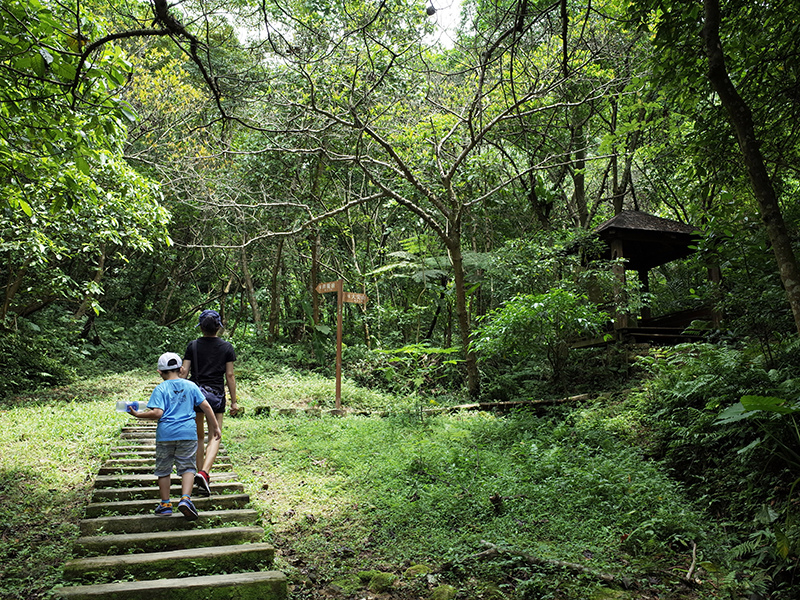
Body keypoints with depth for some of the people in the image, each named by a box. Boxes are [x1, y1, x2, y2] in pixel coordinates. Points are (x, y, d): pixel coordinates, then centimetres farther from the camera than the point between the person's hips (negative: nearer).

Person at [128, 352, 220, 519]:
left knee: (163, 469, 13)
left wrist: (137, 414, -2)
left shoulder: (161, 389, -1)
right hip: (188, 433, 1)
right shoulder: (190, 386, 7)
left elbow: (157, 413, -13)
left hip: (165, 434, -1)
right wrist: (214, 427, 13)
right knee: (187, 467, 8)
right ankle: (185, 498, -11)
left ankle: (165, 505, 20)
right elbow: (206, 407, 5)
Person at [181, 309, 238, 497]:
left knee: (198, 437, 15)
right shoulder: (227, 347, 0)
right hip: (216, 395, -1)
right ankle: (204, 473, -20)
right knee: (215, 436, 1)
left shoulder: (193, 346, 2)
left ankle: (200, 473, 19)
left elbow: (184, 372, -1)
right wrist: (233, 402, 5)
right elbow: (229, 376, 0)